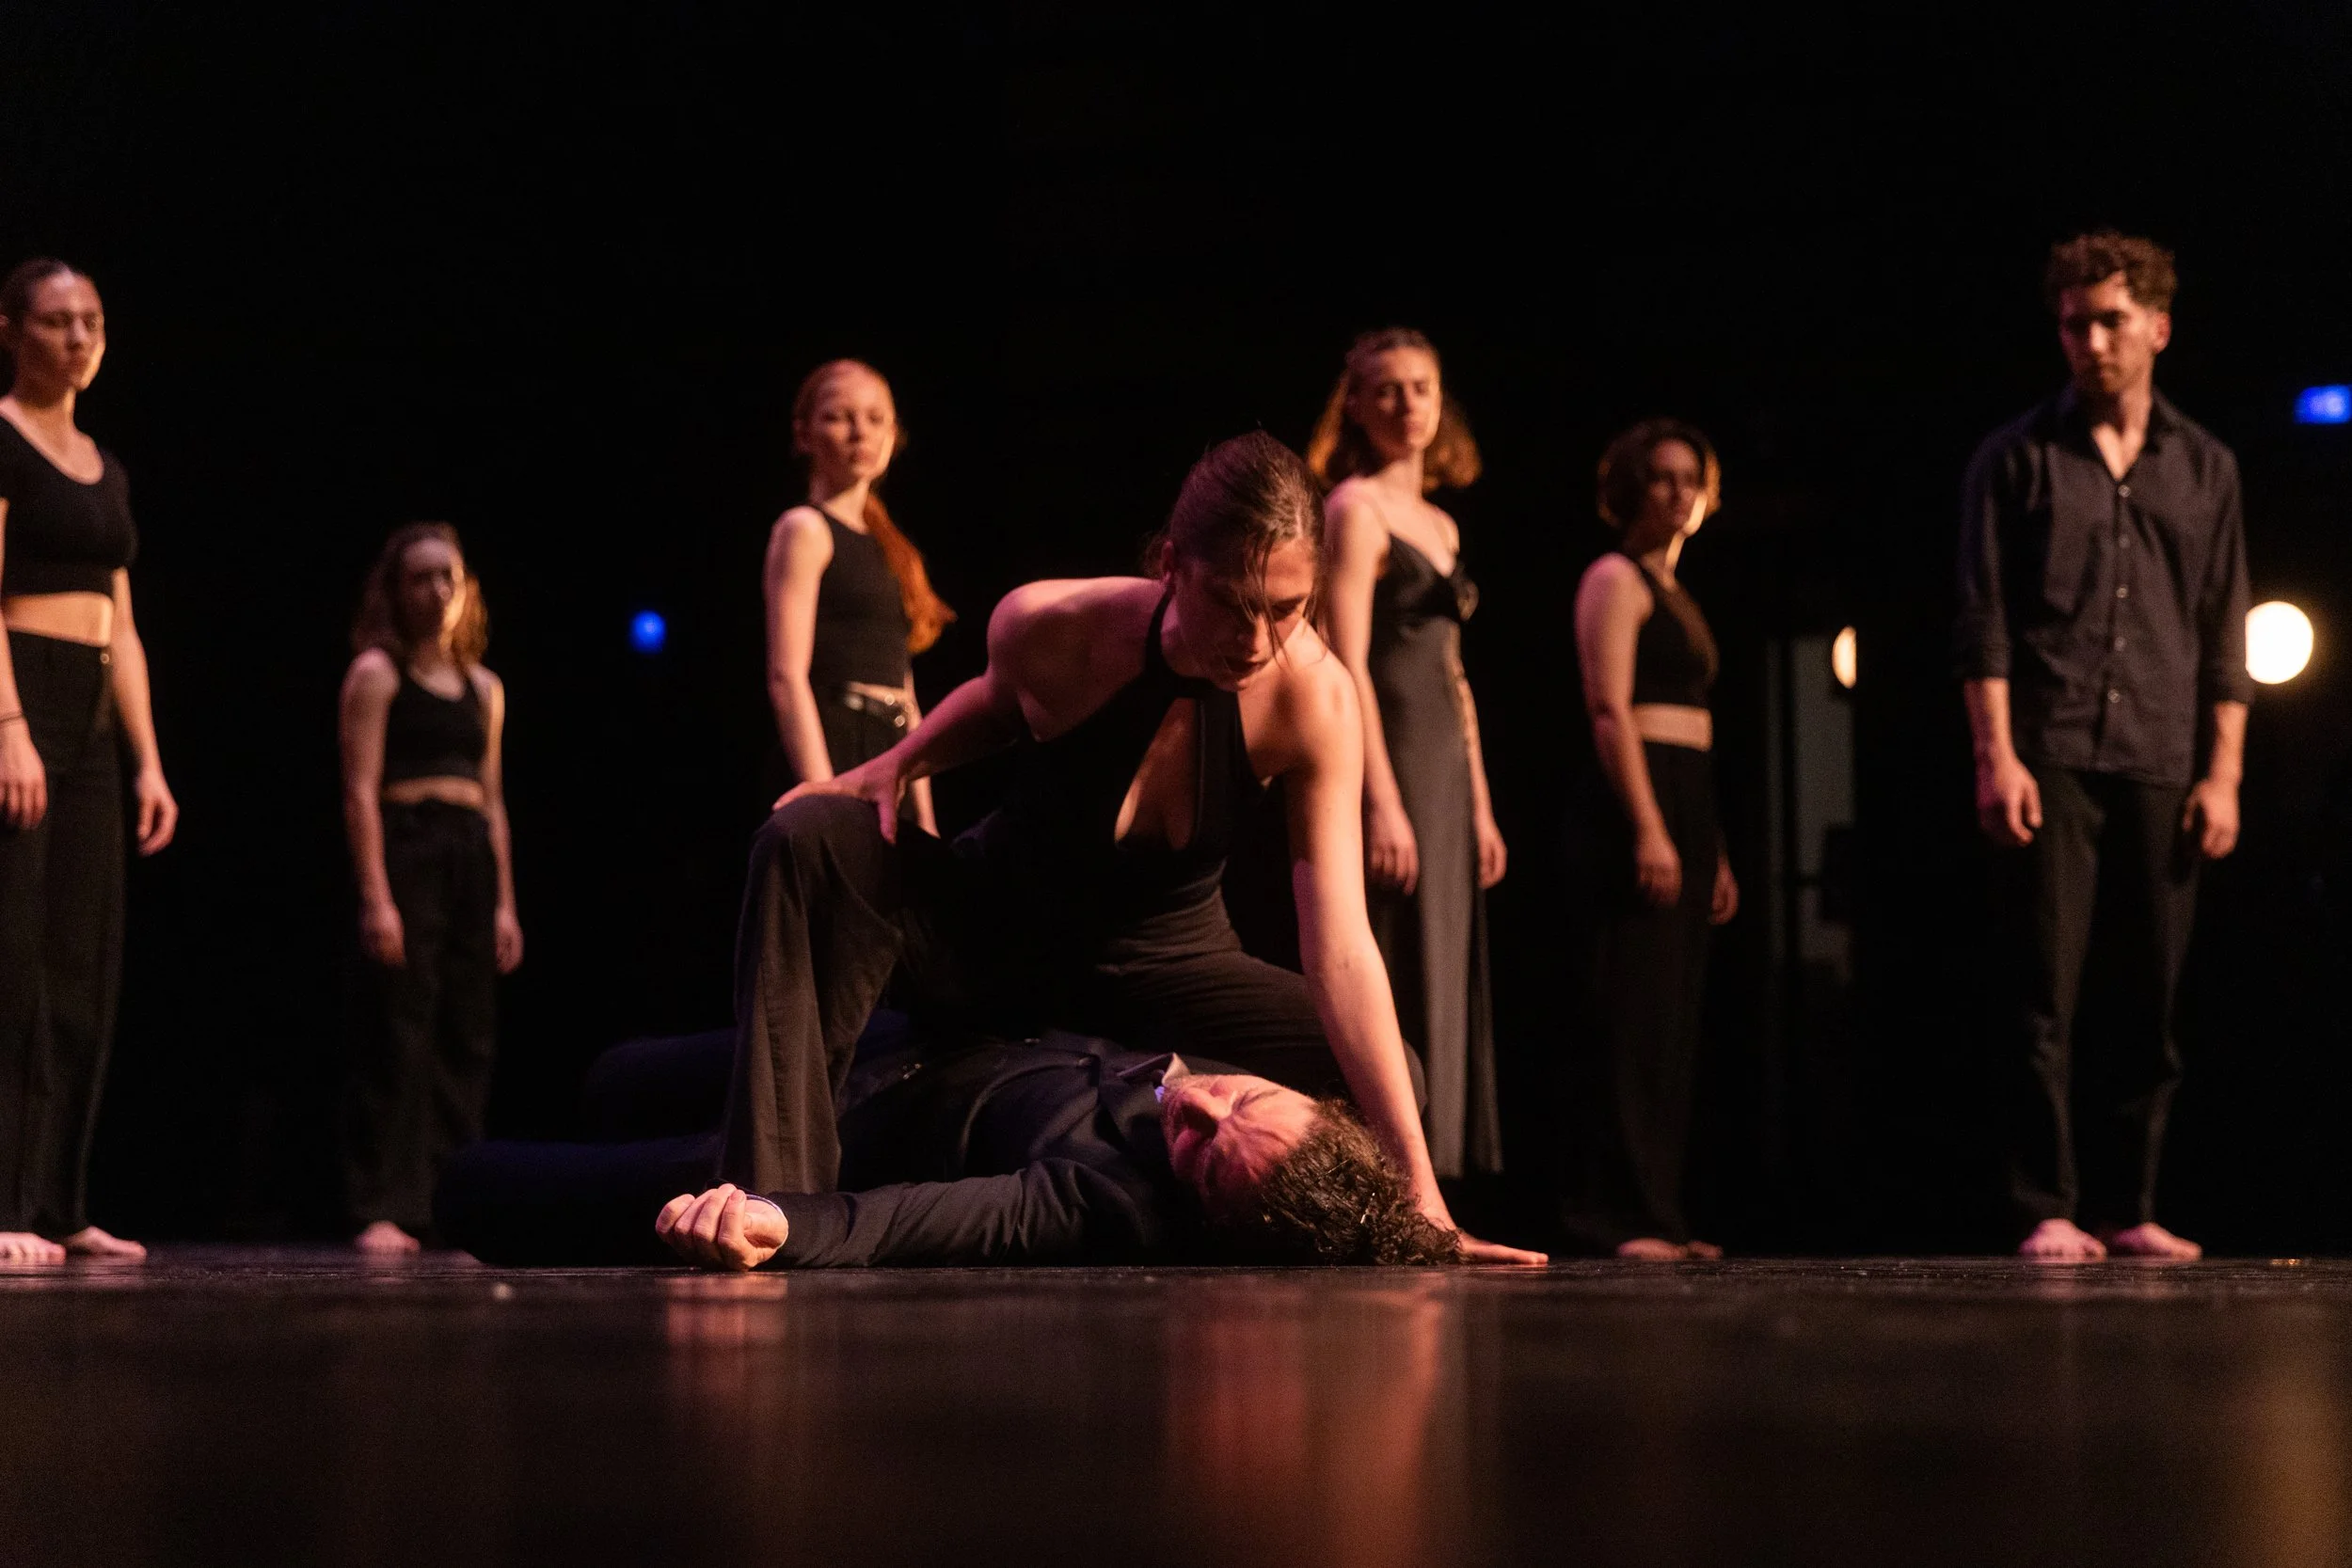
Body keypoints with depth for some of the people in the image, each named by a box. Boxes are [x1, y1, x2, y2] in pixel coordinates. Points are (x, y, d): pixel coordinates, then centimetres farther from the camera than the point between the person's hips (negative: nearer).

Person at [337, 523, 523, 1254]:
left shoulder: (483, 688, 18)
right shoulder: (377, 674, 1)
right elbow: (361, 790, -6)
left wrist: (505, 903, 12)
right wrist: (376, 897, -14)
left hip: (473, 861, 6)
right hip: (405, 852, -6)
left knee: (467, 1038, 3)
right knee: (398, 1030, -9)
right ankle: (384, 1210, -9)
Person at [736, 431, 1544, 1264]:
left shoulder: (1314, 696, -27)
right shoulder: (1047, 629, -26)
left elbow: (1338, 947, -32)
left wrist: (1420, 1190, -40)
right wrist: (897, 764, -16)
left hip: (1161, 961, 1)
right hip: (998, 929, -1)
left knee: (1381, 1078, -21)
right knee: (807, 844, -30)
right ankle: (776, 1209, -31)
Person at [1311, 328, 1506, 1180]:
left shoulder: (1441, 525, 19)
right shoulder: (1356, 506, -4)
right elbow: (1348, 661, -13)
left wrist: (1481, 805, 17)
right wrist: (1382, 800, -21)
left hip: (1446, 762, 8)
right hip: (1388, 754, -8)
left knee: (1449, 995, 6)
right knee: (1401, 990, -10)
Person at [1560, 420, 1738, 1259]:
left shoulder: (1672, 592, 23)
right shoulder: (1615, 578, -4)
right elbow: (1611, 711, -14)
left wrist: (1713, 851, 21)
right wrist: (1647, 827, -22)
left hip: (1684, 805, 9)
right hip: (1632, 806, -9)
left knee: (1673, 1019, 7)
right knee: (1630, 1010, -12)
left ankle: (1657, 1209, 10)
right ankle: (1613, 1213, -12)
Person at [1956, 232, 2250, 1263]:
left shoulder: (2204, 468, 13)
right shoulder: (2018, 459, 6)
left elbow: (2225, 636, 11)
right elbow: (1985, 622, 1)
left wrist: (2224, 774, 3)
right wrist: (1996, 756, -8)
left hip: (2162, 769, 3)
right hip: (2052, 760, -2)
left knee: (2150, 1003, 3)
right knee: (2044, 996, -5)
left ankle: (2126, 1209, 11)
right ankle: (2049, 1213, -3)